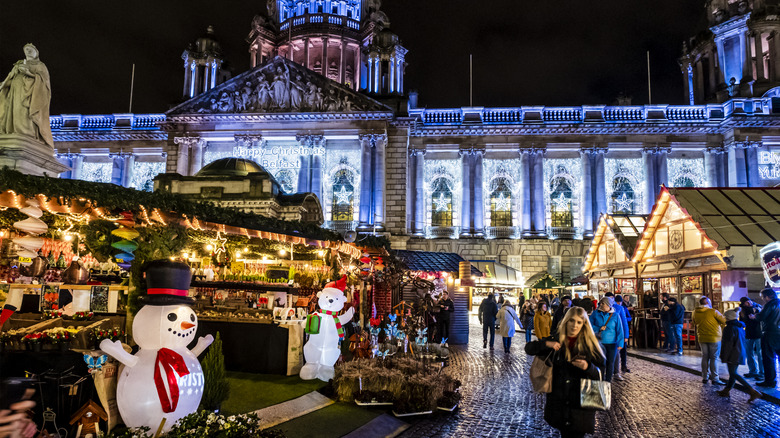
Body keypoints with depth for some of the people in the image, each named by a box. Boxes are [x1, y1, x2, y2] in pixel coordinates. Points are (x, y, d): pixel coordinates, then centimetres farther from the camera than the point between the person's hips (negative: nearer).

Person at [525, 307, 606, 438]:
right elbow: (529, 348, 1)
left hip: (581, 405, -2)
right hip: (558, 402, 2)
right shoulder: (556, 341, 1)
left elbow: (601, 374, -4)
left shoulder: (589, 345, -5)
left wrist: (588, 367, -25)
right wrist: (546, 344, -16)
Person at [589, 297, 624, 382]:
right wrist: (598, 328, -14)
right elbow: (590, 325, 3)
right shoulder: (595, 313, 0)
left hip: (611, 344, 0)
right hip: (599, 342, 0)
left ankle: (608, 381, 20)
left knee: (610, 363, 7)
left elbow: (619, 330, -2)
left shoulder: (615, 315, -1)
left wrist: (620, 343, -9)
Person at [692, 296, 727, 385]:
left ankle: (704, 377, 17)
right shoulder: (713, 312, -13)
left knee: (705, 357, 13)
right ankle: (715, 378, 3)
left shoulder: (695, 312, 1)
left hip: (702, 338, 4)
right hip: (714, 337, -4)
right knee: (714, 358, 1)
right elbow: (724, 321, -8)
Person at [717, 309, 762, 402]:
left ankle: (753, 391, -13)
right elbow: (742, 342, 18)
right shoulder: (740, 327, 10)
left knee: (733, 374, -5)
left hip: (733, 355, -10)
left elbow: (727, 344, -18)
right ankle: (726, 390, 23)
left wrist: (723, 357, -13)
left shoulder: (729, 328, -17)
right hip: (740, 354, 10)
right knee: (733, 373, 14)